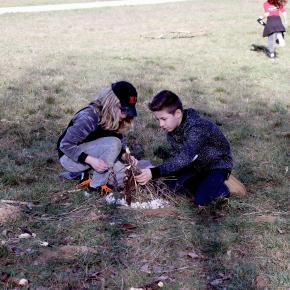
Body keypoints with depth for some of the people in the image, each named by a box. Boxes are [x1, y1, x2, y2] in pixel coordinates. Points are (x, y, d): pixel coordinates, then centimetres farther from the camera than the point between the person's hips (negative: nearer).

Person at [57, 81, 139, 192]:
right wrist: (90, 160, -37)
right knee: (112, 144, -30)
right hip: (70, 157, -8)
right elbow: (65, 145, -27)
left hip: (91, 152, 8)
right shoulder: (88, 118, -31)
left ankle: (83, 173, 6)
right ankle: (95, 187, -17)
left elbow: (120, 143, 4)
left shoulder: (115, 118, -8)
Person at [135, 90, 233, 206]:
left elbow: (185, 157, -48)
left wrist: (155, 172, -56)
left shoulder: (197, 128, -36)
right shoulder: (172, 128, -9)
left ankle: (222, 189, 5)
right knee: (171, 184, -6)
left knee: (201, 200, -22)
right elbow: (176, 156, -4)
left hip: (218, 164, -8)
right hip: (197, 165, 8)